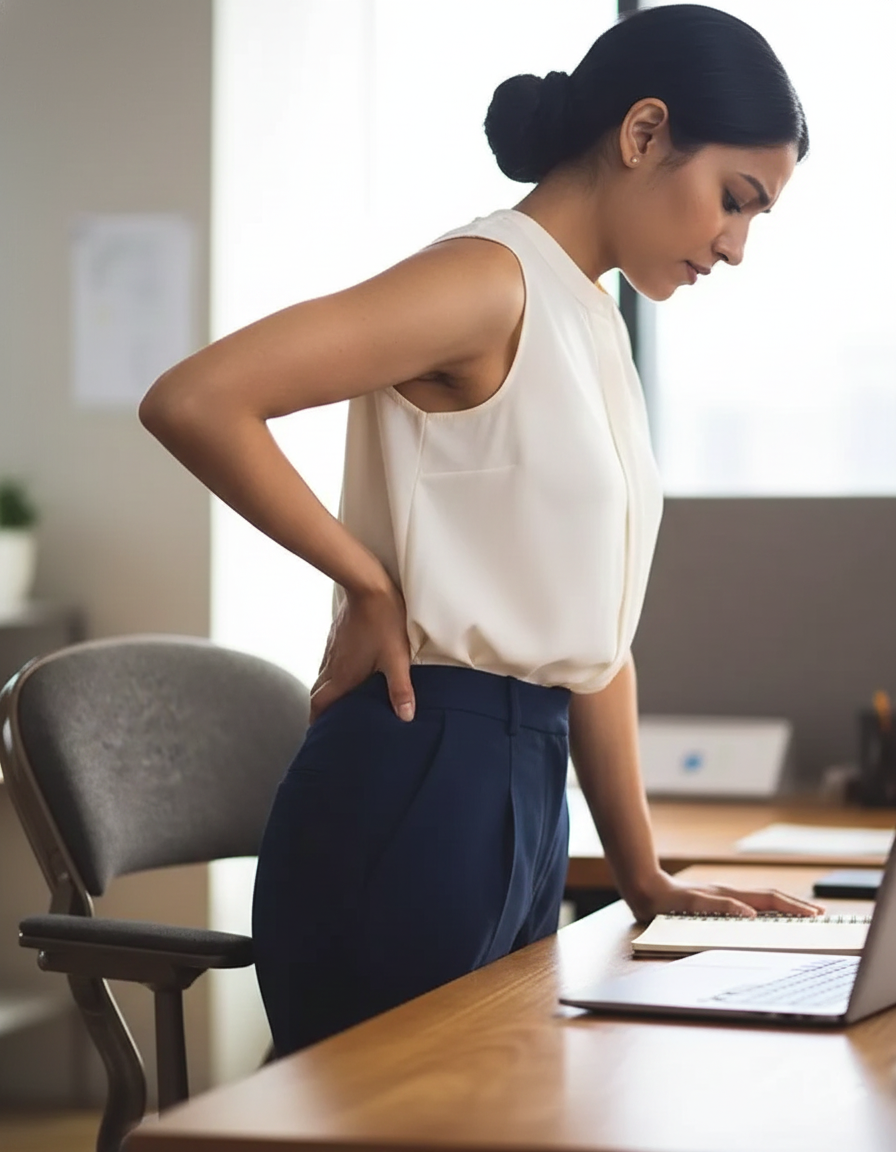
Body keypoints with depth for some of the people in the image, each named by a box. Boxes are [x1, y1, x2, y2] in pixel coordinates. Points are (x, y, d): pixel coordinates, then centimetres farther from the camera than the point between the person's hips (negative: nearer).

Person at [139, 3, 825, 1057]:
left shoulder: (590, 326, 17)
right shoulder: (491, 278, -12)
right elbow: (192, 401, -24)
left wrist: (644, 878, 15)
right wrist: (369, 584, -15)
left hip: (525, 790, 9)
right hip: (417, 784, -9)